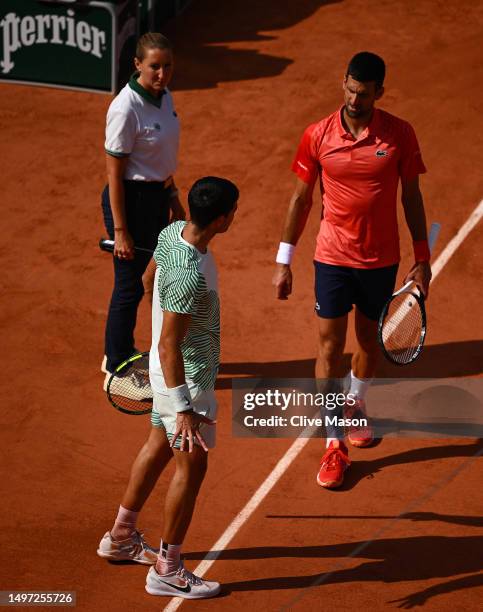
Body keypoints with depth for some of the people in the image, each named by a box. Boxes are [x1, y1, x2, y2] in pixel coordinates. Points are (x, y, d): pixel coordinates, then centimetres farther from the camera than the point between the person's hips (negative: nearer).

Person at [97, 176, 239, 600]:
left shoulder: (172, 232, -7)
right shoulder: (189, 275, -34)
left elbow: (152, 276, 14)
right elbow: (168, 346, -32)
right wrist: (184, 409, -31)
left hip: (166, 370, 10)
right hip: (185, 377, -10)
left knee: (160, 445, 24)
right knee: (192, 466, 2)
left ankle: (121, 537, 40)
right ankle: (167, 572, 13)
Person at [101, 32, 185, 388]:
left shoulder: (164, 97, 1)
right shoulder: (125, 109, -24)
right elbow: (115, 174, -20)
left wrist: (173, 197, 20)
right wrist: (120, 231, -19)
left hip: (158, 197, 8)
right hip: (131, 199, -8)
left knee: (134, 278, 21)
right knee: (130, 286, 3)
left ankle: (119, 352, 38)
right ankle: (117, 372, 16)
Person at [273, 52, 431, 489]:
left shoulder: (400, 135, -8)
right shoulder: (318, 136, -8)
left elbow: (411, 198, 1)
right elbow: (301, 198, 1)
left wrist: (421, 259, 2)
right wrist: (284, 262, 2)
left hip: (381, 260, 1)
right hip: (332, 258, -1)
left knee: (369, 338, 17)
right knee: (330, 346, -1)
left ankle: (355, 406, 45)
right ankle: (335, 445, 5)